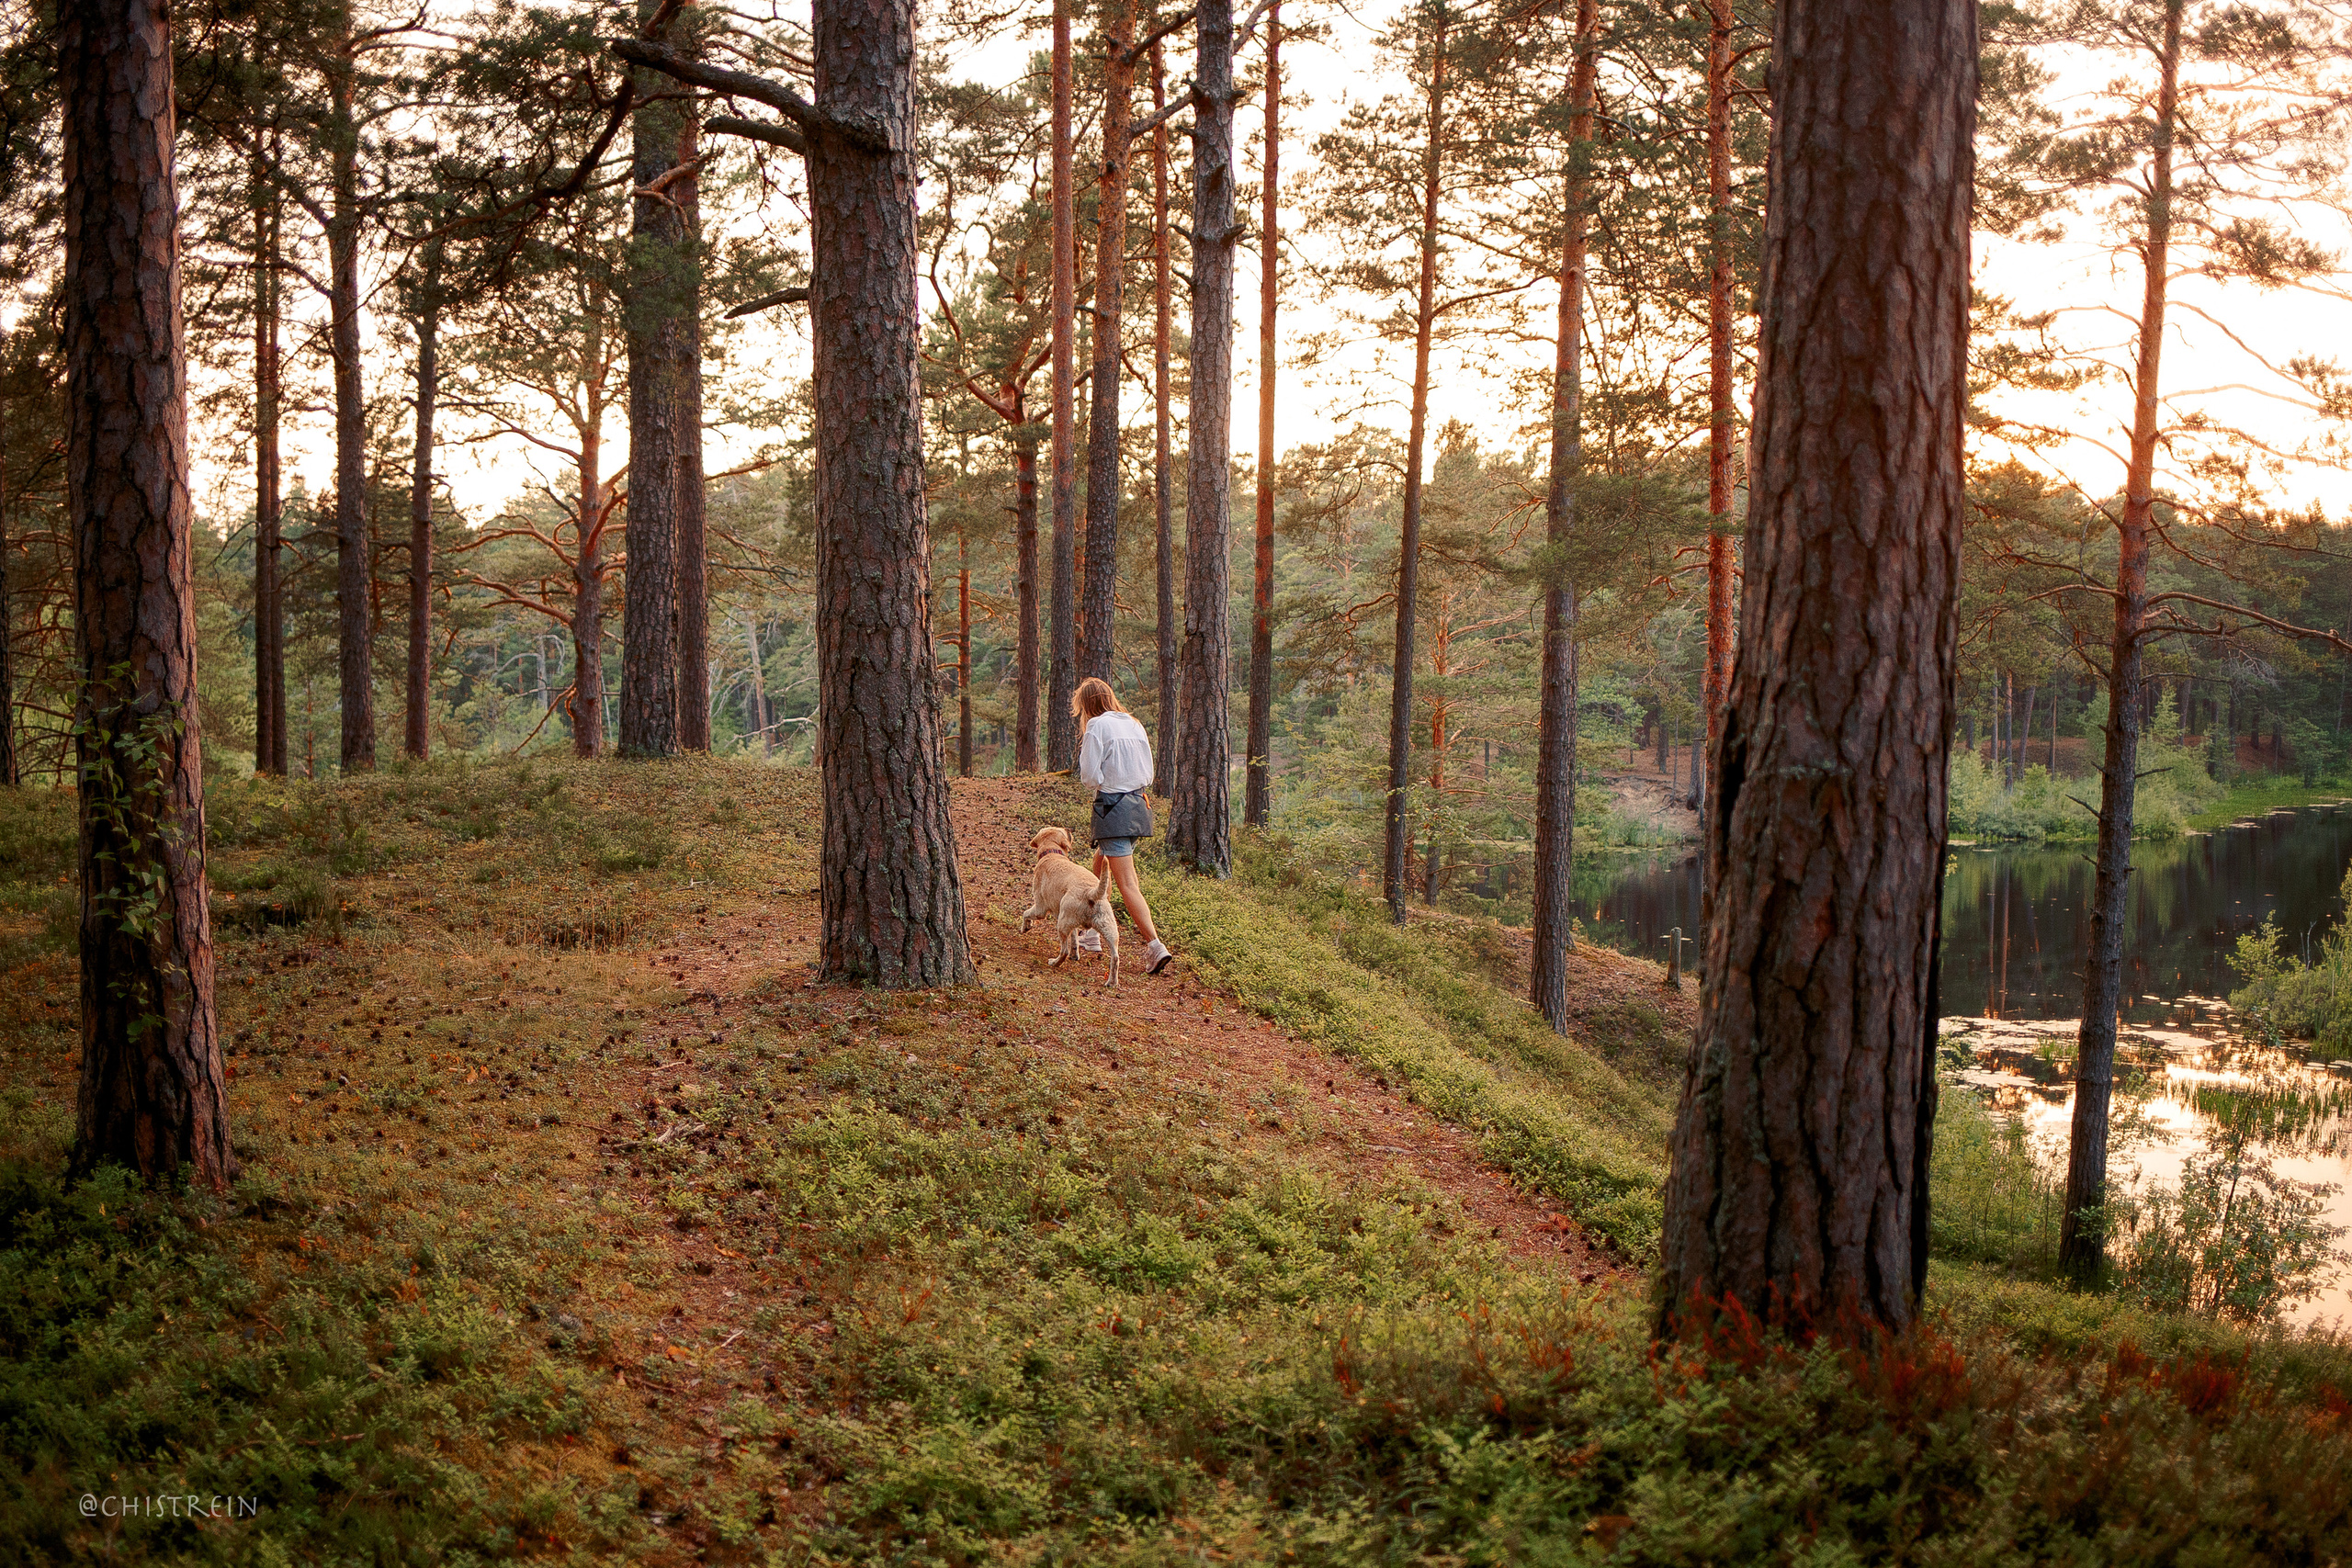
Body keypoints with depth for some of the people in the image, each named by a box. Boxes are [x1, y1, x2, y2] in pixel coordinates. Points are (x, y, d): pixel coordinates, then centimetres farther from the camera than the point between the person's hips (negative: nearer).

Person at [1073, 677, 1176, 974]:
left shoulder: (1097, 727, -10)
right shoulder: (1134, 724, 11)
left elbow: (1091, 777, -13)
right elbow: (1148, 773, 14)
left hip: (1112, 807, -8)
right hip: (1137, 803, 8)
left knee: (1127, 883, -9)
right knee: (1100, 866, 25)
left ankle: (1155, 946, -19)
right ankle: (1092, 933, 34)